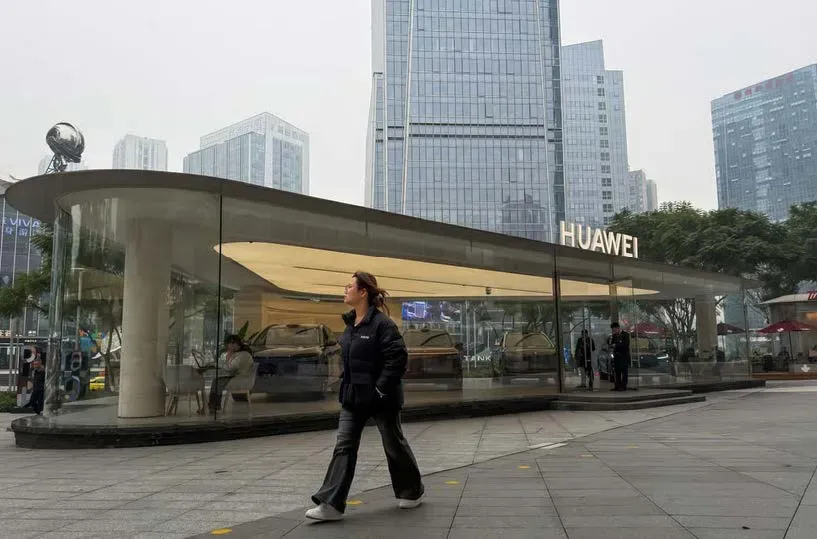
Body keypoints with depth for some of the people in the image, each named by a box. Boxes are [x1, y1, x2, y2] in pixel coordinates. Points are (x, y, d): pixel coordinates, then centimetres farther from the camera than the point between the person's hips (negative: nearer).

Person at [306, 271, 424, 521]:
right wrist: (346, 385, 13)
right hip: (353, 396, 7)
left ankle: (412, 490, 33)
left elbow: (398, 357, -22)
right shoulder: (351, 323, 8)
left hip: (380, 397, -7)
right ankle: (331, 504, 3)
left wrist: (382, 388, -21)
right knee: (344, 446, 1)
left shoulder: (381, 323, -18)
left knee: (394, 444, 11)